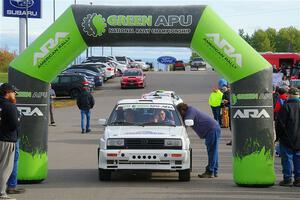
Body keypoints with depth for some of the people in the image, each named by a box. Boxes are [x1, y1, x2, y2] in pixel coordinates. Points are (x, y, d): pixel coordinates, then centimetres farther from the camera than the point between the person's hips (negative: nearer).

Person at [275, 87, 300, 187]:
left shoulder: (286, 107, -12)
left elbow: (280, 124, -11)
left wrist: (277, 136, -1)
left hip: (287, 139, -5)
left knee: (287, 158, 0)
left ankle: (287, 179, 1)